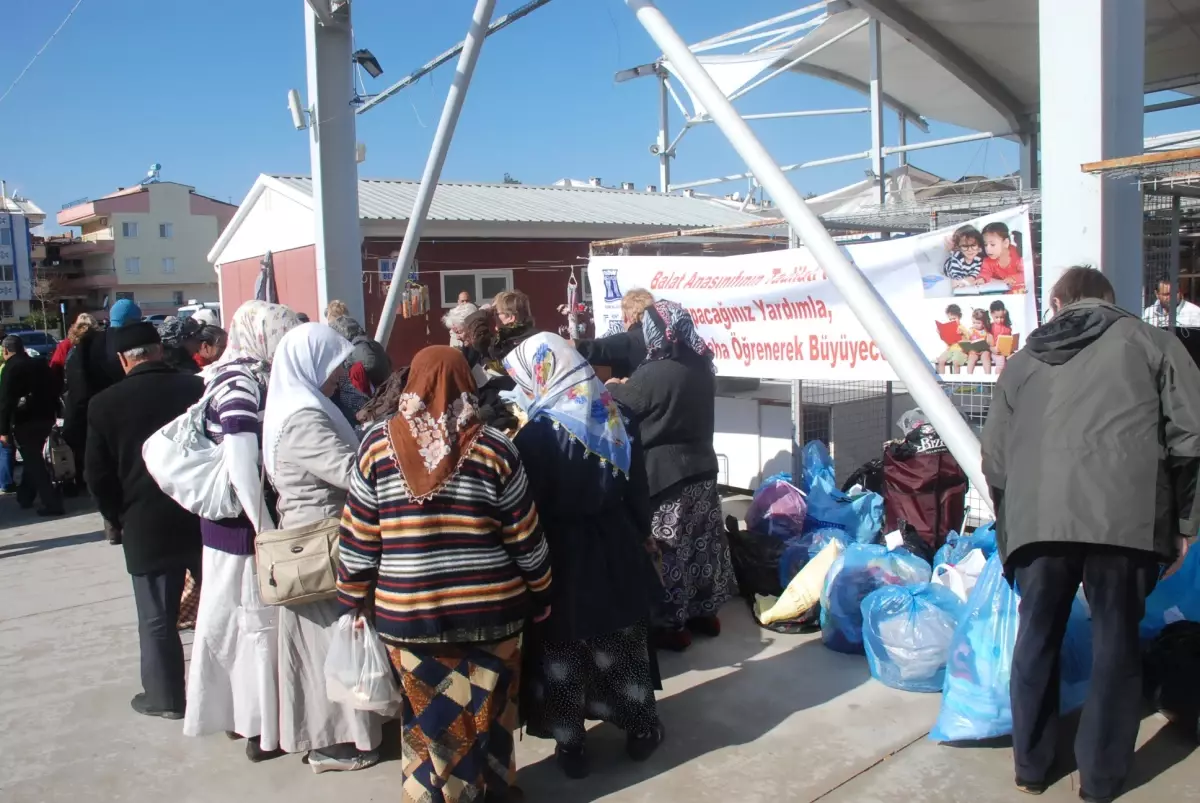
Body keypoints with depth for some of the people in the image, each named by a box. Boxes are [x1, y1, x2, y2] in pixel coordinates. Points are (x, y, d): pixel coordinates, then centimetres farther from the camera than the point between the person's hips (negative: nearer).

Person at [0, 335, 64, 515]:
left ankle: (52, 503, -7)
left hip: (25, 422, -7)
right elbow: (53, 389, 13)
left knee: (33, 462, -2)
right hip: (45, 418, 7)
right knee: (33, 459, 21)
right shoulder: (40, 364, 9)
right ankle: (25, 497, 32)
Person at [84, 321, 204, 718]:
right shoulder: (201, 389, -7)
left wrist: (121, 520, 10)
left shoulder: (105, 403, -8)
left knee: (157, 619, 11)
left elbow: (98, 476, -3)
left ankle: (165, 696, 23)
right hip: (206, 520, 2)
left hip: (147, 528, -2)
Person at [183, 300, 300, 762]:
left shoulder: (237, 375, 7)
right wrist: (268, 533, -22)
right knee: (259, 621, 4)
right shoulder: (243, 383, -20)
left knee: (233, 617, 19)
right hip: (245, 525, -8)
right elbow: (243, 469, -26)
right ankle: (264, 729, 18)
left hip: (227, 521, 9)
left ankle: (243, 712, 35)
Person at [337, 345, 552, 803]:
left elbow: (358, 536, -1)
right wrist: (540, 594, 10)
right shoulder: (492, 447, -8)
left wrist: (354, 596, 12)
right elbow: (525, 538, -3)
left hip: (408, 612, 1)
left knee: (428, 714, 16)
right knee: (486, 710, 16)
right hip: (489, 609, 0)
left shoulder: (378, 444, -6)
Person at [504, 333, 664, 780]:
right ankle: (642, 731, 32)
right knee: (624, 644, 18)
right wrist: (642, 535, 18)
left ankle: (570, 746, 21)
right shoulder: (614, 418, -1)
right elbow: (638, 488, 6)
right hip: (616, 549, 5)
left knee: (561, 653, 10)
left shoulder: (536, 435, -18)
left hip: (562, 558, -5)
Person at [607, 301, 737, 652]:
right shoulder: (701, 367, 4)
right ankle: (704, 612, 29)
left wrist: (613, 387, 14)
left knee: (670, 550, 3)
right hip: (701, 468, 8)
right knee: (702, 542, 15)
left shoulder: (652, 375, -19)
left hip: (666, 474, -8)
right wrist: (630, 386, 22)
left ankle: (673, 624, 12)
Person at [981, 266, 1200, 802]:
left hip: (1037, 519, 2)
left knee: (1037, 637, 15)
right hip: (1125, 518, -2)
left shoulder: (1025, 359, 21)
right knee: (1114, 643, 10)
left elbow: (994, 456, 19)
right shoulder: (1150, 343, 13)